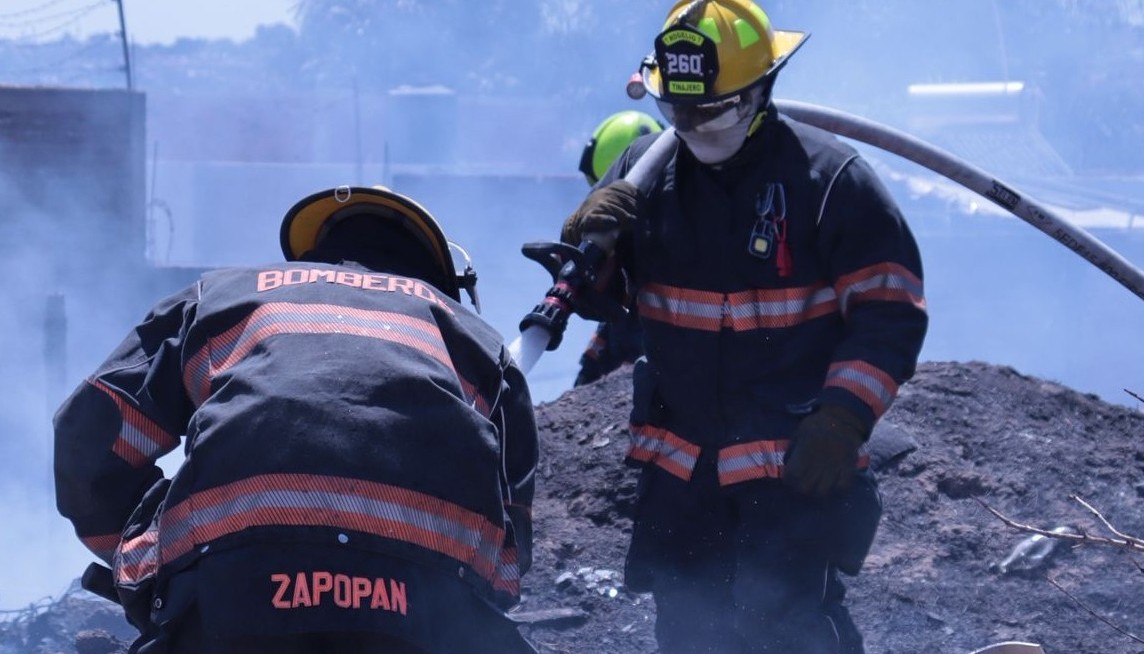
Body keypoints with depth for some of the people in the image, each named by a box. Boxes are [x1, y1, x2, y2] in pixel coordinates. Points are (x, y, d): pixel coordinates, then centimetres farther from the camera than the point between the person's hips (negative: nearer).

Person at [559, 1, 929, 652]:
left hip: (795, 468, -5)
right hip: (679, 471, 5)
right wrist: (588, 235, -15)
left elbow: (890, 311, -8)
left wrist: (843, 421, -18)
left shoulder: (830, 176, -9)